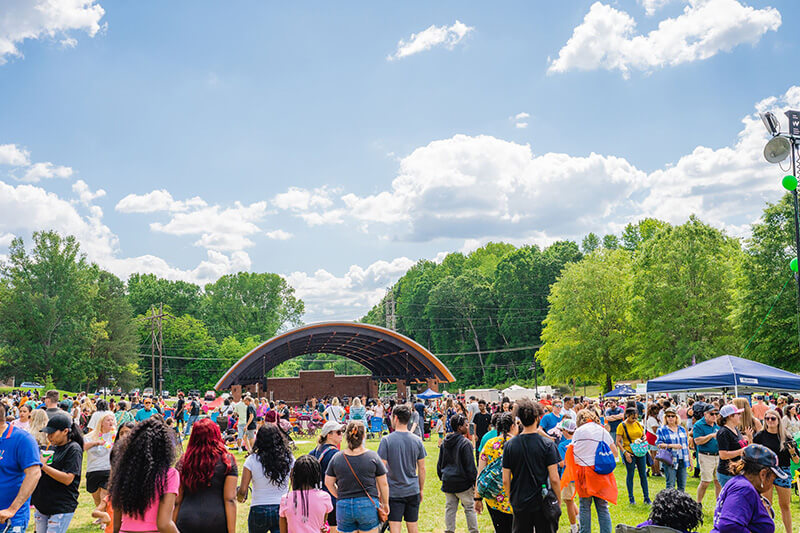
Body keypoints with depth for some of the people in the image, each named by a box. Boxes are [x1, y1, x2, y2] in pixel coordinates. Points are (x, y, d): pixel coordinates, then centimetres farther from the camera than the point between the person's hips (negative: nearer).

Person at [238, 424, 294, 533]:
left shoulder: (252, 460, -7)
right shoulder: (289, 459, -3)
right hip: (283, 510, 1)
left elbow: (243, 490, -4)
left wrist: (240, 498, 17)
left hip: (258, 511, 0)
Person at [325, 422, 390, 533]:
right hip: (368, 506, -1)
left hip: (343, 507, 2)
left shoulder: (337, 458, -1)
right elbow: (383, 484, 0)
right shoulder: (373, 457, -6)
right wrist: (385, 504, 13)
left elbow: (328, 483, 5)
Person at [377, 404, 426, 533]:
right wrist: (421, 490, 17)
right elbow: (422, 468, 6)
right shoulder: (417, 440, 1)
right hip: (413, 491, 4)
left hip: (394, 492, -4)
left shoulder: (386, 440, -10)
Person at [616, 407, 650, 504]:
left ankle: (646, 497, 14)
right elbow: (618, 442, -8)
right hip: (629, 453, -4)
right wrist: (625, 452, -17)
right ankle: (631, 498, 14)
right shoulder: (622, 426, -7)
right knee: (630, 475, 3)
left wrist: (643, 438, -2)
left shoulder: (638, 424, 8)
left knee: (643, 475, 6)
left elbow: (643, 435, 21)